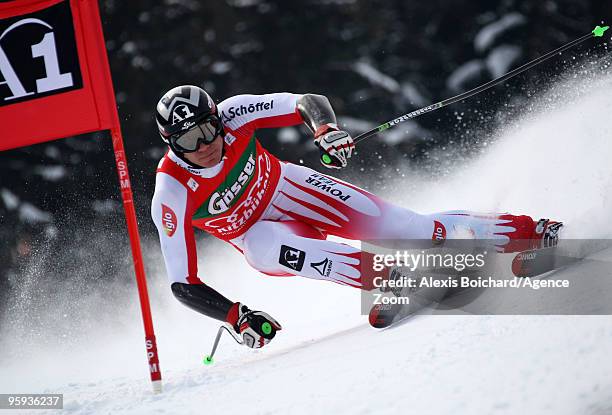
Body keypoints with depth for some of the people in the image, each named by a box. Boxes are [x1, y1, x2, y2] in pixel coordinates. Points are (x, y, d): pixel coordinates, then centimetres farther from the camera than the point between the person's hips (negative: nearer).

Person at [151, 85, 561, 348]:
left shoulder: (231, 114, -23)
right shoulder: (172, 194, -27)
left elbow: (308, 103, -13)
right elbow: (183, 285, -23)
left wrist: (327, 129, -35)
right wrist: (236, 316, -35)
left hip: (288, 188, 2)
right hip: (258, 231, -1)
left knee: (380, 220, -15)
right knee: (266, 248, -37)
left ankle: (523, 231, -10)